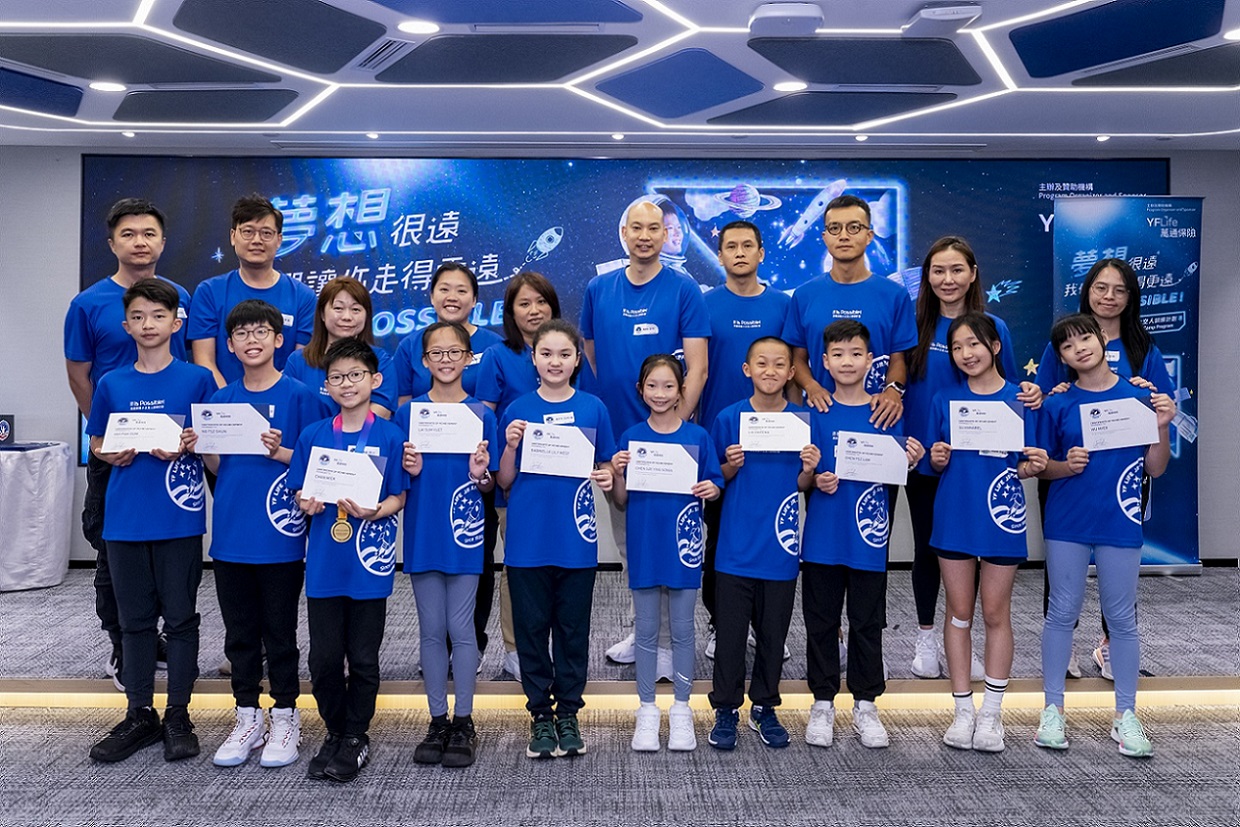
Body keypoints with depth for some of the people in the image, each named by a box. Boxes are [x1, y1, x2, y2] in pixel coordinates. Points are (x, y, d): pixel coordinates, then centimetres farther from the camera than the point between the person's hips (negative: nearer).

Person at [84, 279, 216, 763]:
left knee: (180, 618, 5)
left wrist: (184, 447, -16)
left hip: (179, 518, -3)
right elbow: (96, 444, 14)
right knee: (135, 619, 12)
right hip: (125, 519, 3)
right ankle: (140, 714, 24)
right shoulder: (111, 385, 7)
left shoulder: (196, 379, -1)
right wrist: (114, 453, -7)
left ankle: (178, 716, 17)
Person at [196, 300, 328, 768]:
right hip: (230, 534, 4)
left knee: (280, 633, 6)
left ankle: (285, 718, 20)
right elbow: (218, 467, 12)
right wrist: (201, 448, -8)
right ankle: (247, 718, 26)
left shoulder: (299, 395, -5)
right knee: (239, 633, 13)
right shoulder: (221, 400, 9)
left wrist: (281, 452, -21)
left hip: (279, 536, -4)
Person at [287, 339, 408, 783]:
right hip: (324, 563, 2)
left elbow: (398, 498, -2)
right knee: (324, 657, 8)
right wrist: (307, 504, -12)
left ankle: (356, 737, 24)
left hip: (369, 563, -2)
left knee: (363, 658, 7)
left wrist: (374, 511, -21)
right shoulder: (312, 436, 4)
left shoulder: (390, 436, -3)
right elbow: (300, 493, 9)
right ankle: (334, 731, 29)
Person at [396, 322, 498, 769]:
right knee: (431, 630, 9)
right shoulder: (408, 412, 3)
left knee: (460, 628, 3)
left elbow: (490, 484, 3)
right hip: (422, 533, 2)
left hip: (464, 534, -1)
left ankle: (464, 723, 16)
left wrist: (480, 475, -18)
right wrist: (410, 471, -14)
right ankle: (437, 721, 21)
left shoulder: (481, 413, 1)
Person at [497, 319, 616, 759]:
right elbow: (505, 481, 5)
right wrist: (510, 446, -13)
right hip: (528, 540, 0)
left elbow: (606, 468, 10)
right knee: (531, 628, 8)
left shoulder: (592, 408, 2)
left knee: (573, 628, 9)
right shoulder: (518, 411, 2)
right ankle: (540, 714, 22)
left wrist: (607, 478, -12)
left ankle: (568, 712, 24)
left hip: (576, 539, 0)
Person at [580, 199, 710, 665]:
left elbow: (697, 367, -8)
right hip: (615, 433, 4)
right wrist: (598, 413, 7)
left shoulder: (684, 291, -4)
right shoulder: (598, 290, 7)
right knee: (626, 538, 14)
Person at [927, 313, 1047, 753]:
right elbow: (936, 464, 8)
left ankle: (992, 712, 18)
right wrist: (937, 460, -13)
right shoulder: (944, 400, 4)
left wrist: (1033, 466, -19)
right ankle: (963, 709, 19)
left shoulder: (1019, 399, -1)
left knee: (996, 614, 7)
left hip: (1001, 518, -1)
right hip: (954, 517, 2)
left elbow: (1026, 464, 2)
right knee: (959, 612, 8)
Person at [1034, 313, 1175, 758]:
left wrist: (1162, 427, -12)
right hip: (1067, 523, 0)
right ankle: (1053, 709, 18)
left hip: (1120, 522, 0)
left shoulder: (1140, 397, 1)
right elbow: (1043, 468, 5)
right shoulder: (1058, 404, 0)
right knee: (1062, 613, 6)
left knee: (1122, 618, 8)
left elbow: (1155, 469, 3)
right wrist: (1067, 466, -16)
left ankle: (1126, 715, 21)